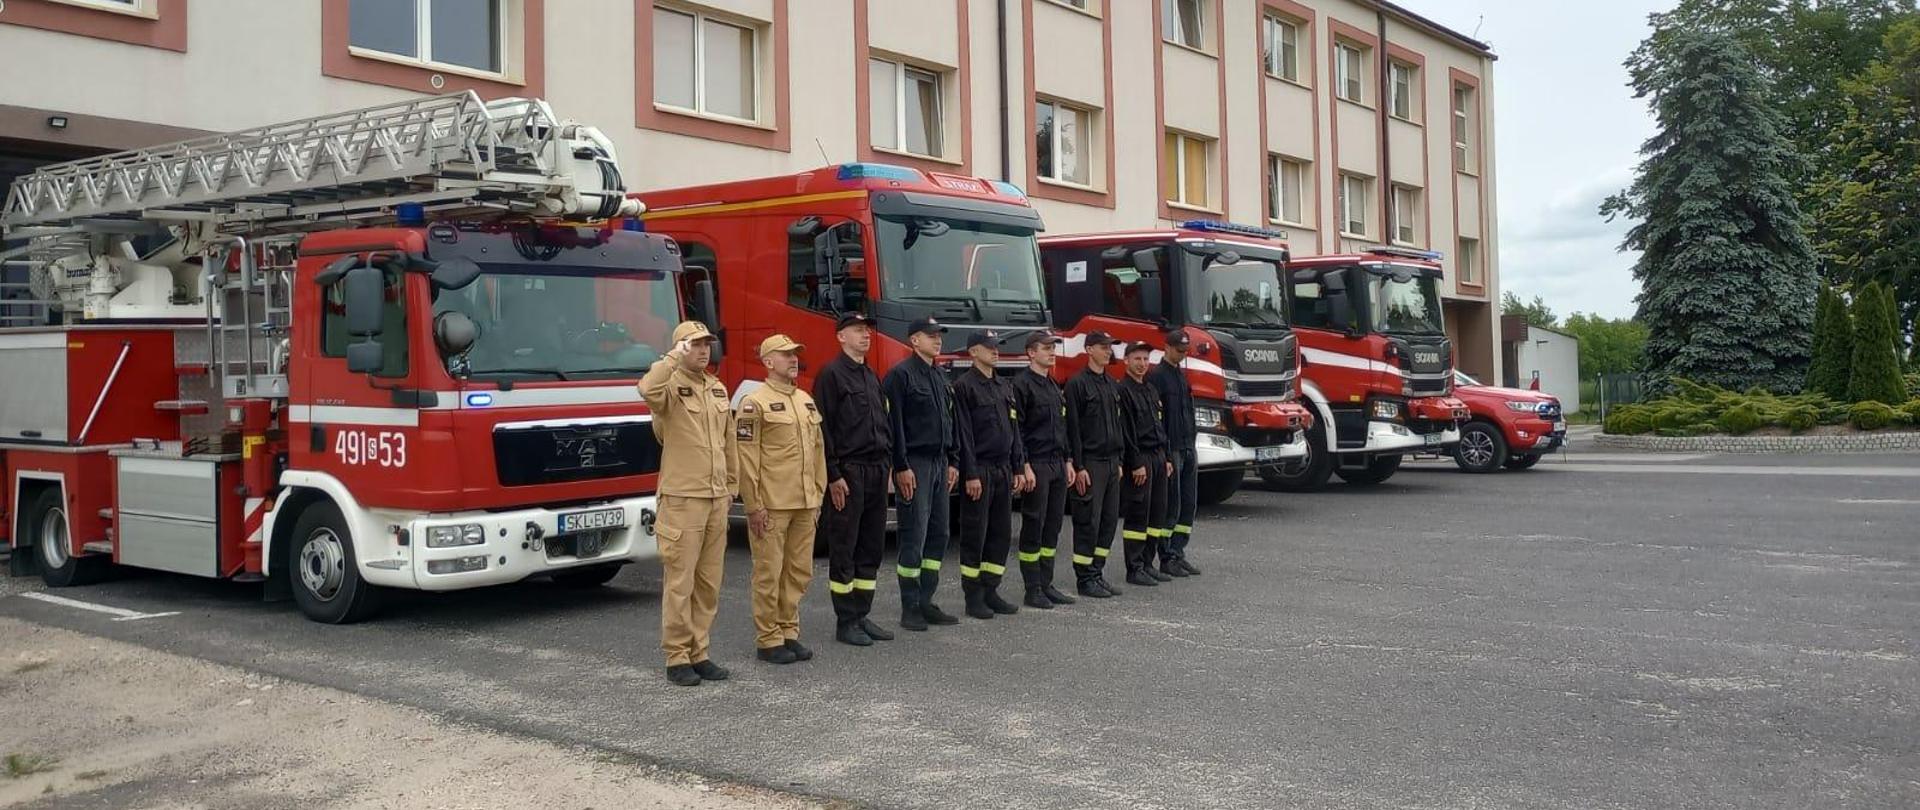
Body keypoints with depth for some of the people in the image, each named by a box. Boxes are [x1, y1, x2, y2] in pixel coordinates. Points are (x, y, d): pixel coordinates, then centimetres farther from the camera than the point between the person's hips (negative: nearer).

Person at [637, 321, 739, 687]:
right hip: (682, 499, -7)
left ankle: (699, 653, 19)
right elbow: (648, 390, -33)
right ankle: (677, 658, 6)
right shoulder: (671, 387, -7)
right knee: (679, 582, -2)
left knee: (709, 583, 11)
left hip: (717, 499, 7)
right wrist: (675, 357, -24)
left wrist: (731, 485, 18)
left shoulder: (718, 390, 15)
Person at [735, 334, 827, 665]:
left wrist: (818, 496, 14)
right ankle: (768, 640, 8)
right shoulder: (755, 403, -8)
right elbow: (747, 457, -11)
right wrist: (754, 506, -14)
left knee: (799, 572, 11)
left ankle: (789, 632, 22)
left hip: (804, 505, 7)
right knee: (769, 574, 0)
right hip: (772, 505, -7)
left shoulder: (806, 401, 14)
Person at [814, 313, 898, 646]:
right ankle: (845, 622, 6)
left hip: (876, 472, 8)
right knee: (844, 550, 0)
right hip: (848, 472, -8)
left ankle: (862, 615, 19)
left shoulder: (872, 377, 17)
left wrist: (886, 465, 14)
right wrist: (833, 475, -18)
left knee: (871, 548, 11)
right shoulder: (831, 374, -7)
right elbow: (823, 428, -13)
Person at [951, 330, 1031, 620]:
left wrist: (1018, 469, 11)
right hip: (979, 470, -7)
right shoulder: (964, 386, -8)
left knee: (1001, 533, 9)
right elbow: (963, 434, -13)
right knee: (975, 535, -1)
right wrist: (971, 475, -17)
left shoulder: (1004, 386, 15)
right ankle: (974, 598, 5)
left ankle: (990, 591, 17)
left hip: (1003, 470, 7)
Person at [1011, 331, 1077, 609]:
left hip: (1057, 465, 8)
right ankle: (1032, 589, 3)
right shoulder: (1022, 384, -9)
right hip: (1036, 466, -8)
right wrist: (1024, 466, -19)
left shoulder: (1053, 386, 17)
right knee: (1033, 526, -3)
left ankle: (1046, 584, 17)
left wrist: (1067, 461, 16)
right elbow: (1016, 428, -15)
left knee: (1053, 526, 10)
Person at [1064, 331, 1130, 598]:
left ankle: (1097, 573, 16)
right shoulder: (1078, 384, -8)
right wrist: (1078, 467, -16)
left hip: (1111, 463, 8)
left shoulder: (1113, 385, 16)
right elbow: (1072, 427, -12)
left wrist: (1120, 460, 16)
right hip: (1090, 463, -8)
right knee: (1088, 522, -4)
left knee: (1109, 520, 8)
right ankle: (1085, 579, 2)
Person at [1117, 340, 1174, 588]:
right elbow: (1125, 431, -15)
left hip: (1158, 457, 9)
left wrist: (1166, 458, 16)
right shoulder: (1122, 391, -10)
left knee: (1157, 514, 9)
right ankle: (1134, 569, -1)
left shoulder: (1151, 391, 18)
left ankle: (1147, 564, 17)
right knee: (1137, 515, -6)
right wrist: (1137, 464, -19)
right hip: (1140, 458, -9)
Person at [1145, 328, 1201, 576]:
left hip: (1188, 448, 8)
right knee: (1170, 506, -5)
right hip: (1171, 450, -8)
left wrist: (1192, 439, 16)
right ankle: (1167, 558, 2)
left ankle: (1178, 554, 15)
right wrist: (1163, 451, -19)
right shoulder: (1156, 376, -10)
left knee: (1188, 504, 8)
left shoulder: (1182, 375, 17)